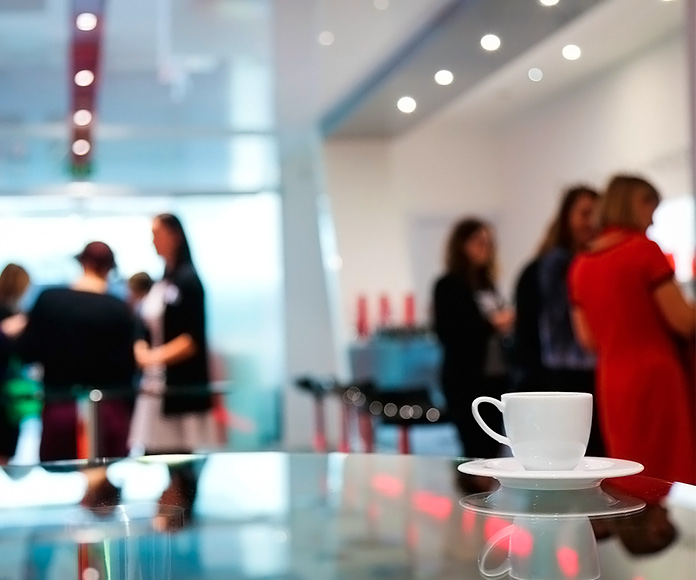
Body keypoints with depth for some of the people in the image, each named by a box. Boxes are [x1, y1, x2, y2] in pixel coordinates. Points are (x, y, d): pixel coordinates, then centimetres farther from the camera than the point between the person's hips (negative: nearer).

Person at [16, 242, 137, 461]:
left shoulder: (48, 299, -3)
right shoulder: (118, 309, -8)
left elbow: (27, 353, -1)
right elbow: (127, 365, -7)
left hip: (59, 408, 2)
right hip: (107, 409, -2)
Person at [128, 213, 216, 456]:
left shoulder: (188, 280, -6)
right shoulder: (158, 285, 15)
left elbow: (194, 338, -12)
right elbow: (147, 333, 16)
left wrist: (157, 356, -18)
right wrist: (142, 352, -4)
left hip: (183, 388, -7)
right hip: (154, 387, 7)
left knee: (182, 453, -5)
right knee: (153, 456, 5)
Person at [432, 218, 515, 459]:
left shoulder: (487, 283, 14)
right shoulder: (448, 286, -5)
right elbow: (447, 333, -13)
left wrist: (505, 324, 0)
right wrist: (491, 324, -17)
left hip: (495, 378, 7)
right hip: (466, 381, -7)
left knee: (492, 449, 7)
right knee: (477, 451, -7)